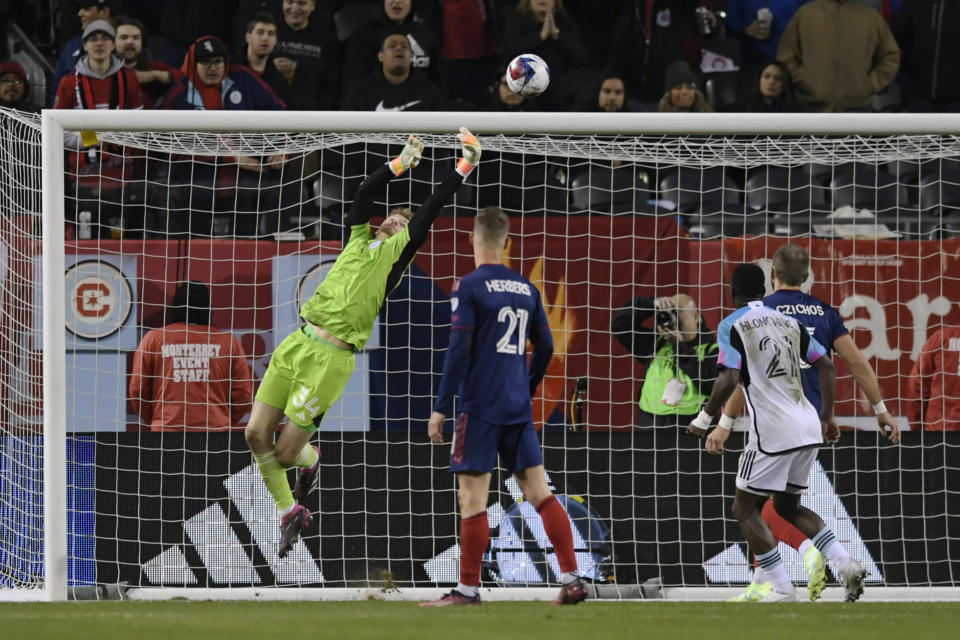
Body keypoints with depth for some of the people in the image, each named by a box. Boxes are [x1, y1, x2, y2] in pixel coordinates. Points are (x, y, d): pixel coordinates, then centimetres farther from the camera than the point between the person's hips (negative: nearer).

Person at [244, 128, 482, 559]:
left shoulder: (399, 250, 6)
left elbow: (430, 213, 3)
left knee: (286, 451, -6)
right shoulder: (360, 239, 17)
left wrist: (464, 168, 5)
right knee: (256, 435, 1)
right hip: (298, 342, 5)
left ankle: (309, 461, 31)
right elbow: (365, 192, 11)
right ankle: (290, 513, 19)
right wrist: (402, 164, 11)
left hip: (331, 358, -5)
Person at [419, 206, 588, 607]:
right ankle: (571, 580, 1)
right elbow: (545, 348, 16)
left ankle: (468, 589, -3)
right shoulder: (527, 289, 10)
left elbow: (458, 351, -13)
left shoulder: (468, 288, -8)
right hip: (518, 408, 6)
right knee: (538, 491, 7)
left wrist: (441, 408, -10)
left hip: (480, 406, -6)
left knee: (472, 498, -3)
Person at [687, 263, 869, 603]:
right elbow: (826, 366, 14)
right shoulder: (789, 322, 16)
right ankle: (847, 564, 2)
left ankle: (783, 591, -4)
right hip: (808, 428, 7)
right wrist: (827, 418, 21)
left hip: (773, 431, -7)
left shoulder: (732, 325, -4)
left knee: (745, 509, 6)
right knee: (788, 506, 21)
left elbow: (729, 379, -16)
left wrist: (704, 419, -5)